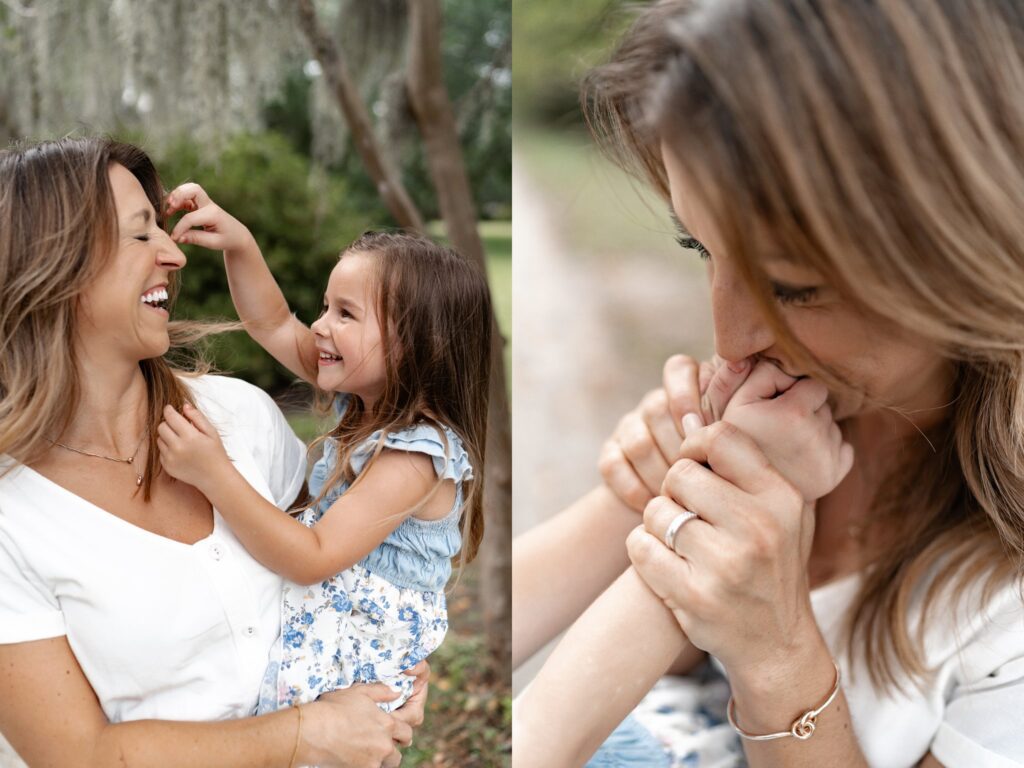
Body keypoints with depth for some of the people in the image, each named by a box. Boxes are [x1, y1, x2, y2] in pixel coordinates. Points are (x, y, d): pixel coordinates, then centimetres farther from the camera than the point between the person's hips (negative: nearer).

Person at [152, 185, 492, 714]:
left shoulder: (415, 456, -26)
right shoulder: (366, 396, 0)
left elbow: (313, 560, -28)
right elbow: (272, 325, 9)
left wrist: (215, 474, -33)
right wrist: (239, 244, -6)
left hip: (373, 645, -9)